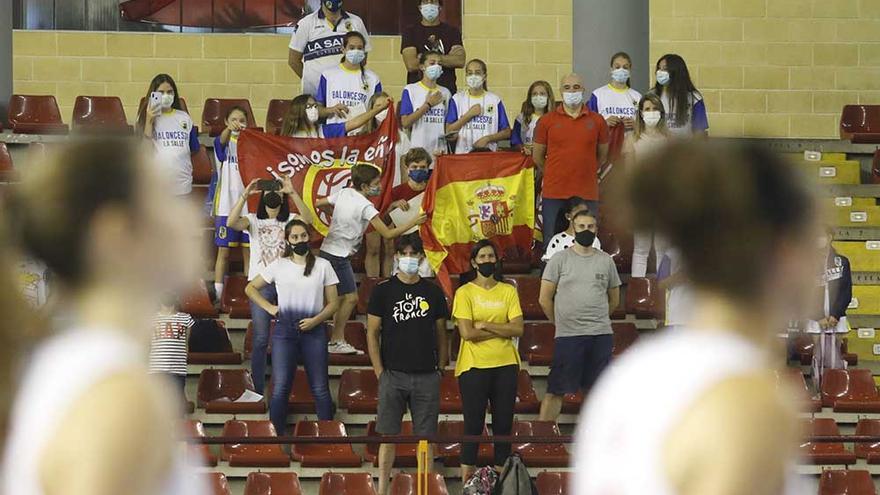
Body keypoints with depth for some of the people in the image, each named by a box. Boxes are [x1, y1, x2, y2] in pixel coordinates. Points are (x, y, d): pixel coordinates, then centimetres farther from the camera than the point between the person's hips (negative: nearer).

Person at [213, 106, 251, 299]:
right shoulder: (224, 142, 0)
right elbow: (222, 140, -26)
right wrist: (229, 129, -47)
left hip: (249, 205, 2)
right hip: (226, 205, -2)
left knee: (248, 251, 6)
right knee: (224, 251, -1)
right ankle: (218, 293, 1)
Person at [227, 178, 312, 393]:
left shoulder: (290, 220, 8)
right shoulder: (254, 220, 6)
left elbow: (307, 219, -14)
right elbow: (232, 222, -13)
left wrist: (293, 193, -21)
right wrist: (245, 195, -20)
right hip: (261, 284, -1)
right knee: (261, 339, -4)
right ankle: (258, 390, 1)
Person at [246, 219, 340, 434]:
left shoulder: (323, 266, 6)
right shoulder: (279, 266, 6)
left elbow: (333, 303, 6)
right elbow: (250, 288, 14)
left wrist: (316, 320, -10)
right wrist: (269, 308, 2)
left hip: (313, 330, 0)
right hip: (284, 329, 0)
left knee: (320, 388, 0)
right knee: (280, 388, -3)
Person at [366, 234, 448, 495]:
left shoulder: (433, 292, 8)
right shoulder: (383, 291, 2)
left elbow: (441, 334, 14)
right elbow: (372, 333, 2)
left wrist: (440, 368, 6)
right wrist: (380, 373, -4)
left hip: (426, 376, 2)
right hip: (393, 375, -2)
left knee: (425, 437, 4)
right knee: (388, 437, 0)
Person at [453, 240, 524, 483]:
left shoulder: (508, 292, 8)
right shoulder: (464, 293, -2)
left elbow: (518, 329, -3)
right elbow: (467, 332, -12)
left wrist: (485, 326, -11)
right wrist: (502, 331, -7)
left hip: (505, 365, 3)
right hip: (474, 365, -3)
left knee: (503, 422, 5)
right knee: (474, 424, -1)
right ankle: (467, 478, 4)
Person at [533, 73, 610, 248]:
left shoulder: (597, 121, 5)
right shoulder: (547, 121, 4)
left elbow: (603, 155, 16)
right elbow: (537, 156, 11)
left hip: (587, 194, 0)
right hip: (553, 194, 0)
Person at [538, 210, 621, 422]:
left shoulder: (606, 261, 9)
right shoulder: (560, 260, 0)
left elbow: (614, 300, 19)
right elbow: (545, 299, 2)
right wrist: (561, 322, 6)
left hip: (601, 335, 3)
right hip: (568, 336, -3)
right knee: (556, 389, -4)